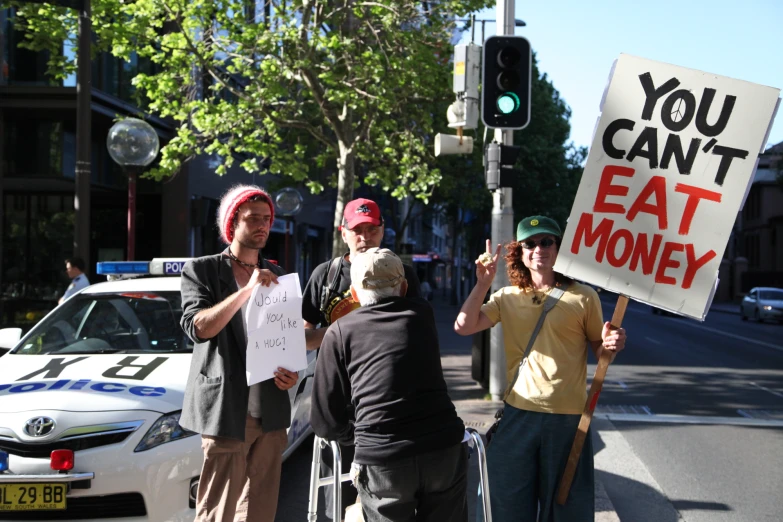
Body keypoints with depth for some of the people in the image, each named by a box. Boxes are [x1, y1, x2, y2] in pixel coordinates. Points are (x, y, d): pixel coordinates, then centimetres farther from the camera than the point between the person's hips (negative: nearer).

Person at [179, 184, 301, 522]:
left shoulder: (277, 276, 15)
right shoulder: (201, 271, 0)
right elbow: (197, 327, -15)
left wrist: (290, 371, 3)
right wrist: (247, 289, -22)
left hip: (271, 410, 5)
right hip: (226, 409, -5)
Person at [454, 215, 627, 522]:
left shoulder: (583, 297, -2)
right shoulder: (507, 298, 5)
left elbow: (599, 351, 5)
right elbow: (463, 327, -6)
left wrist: (611, 346, -17)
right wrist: (483, 283, -13)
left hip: (568, 418, -2)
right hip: (518, 416, 2)